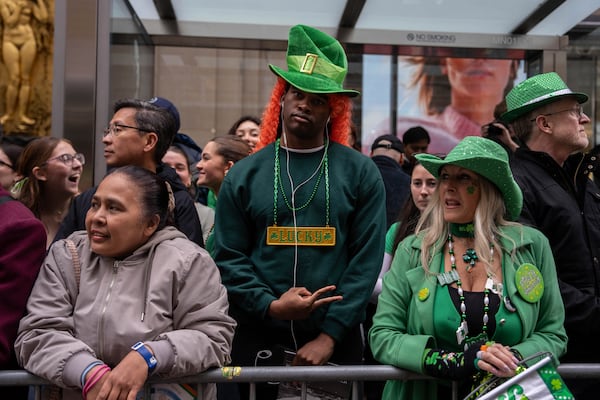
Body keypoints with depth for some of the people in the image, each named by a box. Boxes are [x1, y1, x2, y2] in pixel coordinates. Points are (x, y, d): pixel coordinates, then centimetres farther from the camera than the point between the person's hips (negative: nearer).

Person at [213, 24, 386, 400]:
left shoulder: (361, 173, 0)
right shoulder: (244, 174, 3)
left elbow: (367, 259, -6)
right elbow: (229, 258, 0)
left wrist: (329, 335, -11)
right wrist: (270, 306, -15)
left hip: (337, 341, -1)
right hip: (259, 339, 1)